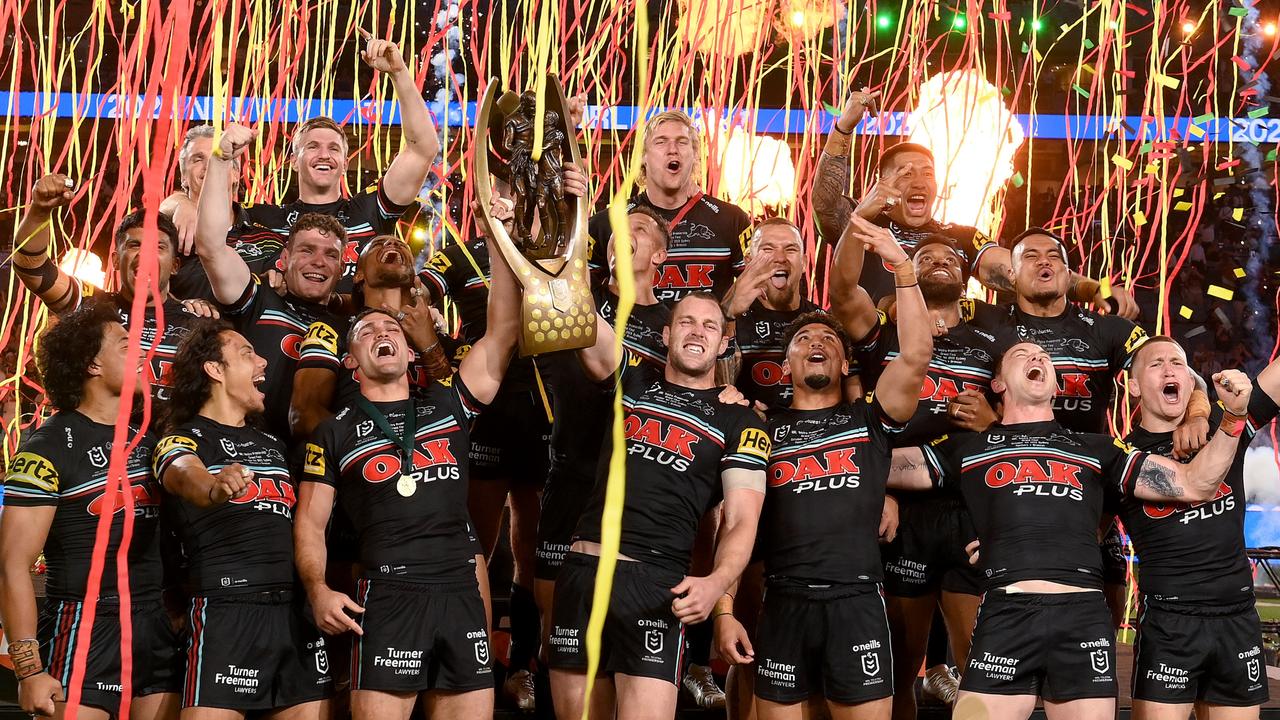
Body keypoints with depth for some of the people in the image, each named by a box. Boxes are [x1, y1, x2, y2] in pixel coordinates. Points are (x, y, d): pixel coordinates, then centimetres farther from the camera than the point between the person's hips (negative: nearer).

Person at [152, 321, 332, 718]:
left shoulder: (274, 444, 24)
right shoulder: (184, 440, 2)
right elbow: (186, 476, -22)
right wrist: (215, 487, -44)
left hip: (299, 610, 6)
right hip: (228, 608, -6)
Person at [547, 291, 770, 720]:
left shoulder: (739, 422, 8)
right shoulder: (632, 383, 17)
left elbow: (741, 522, -1)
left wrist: (716, 582, -19)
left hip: (657, 583, -3)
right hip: (582, 571, 3)